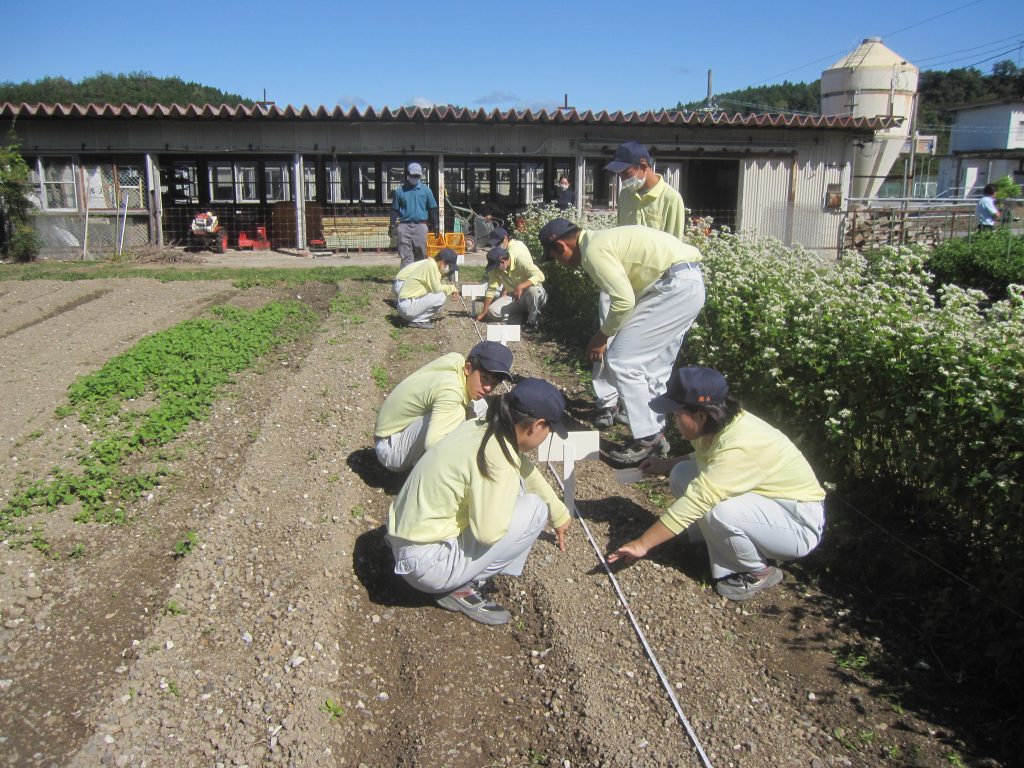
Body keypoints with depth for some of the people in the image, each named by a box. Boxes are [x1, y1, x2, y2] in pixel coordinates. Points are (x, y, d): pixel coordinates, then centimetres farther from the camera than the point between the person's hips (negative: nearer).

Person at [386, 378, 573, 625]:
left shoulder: (484, 429, 1)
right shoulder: (496, 457, -25)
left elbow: (527, 473, 16)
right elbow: (489, 532, -24)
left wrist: (560, 514, 30)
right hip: (428, 565, -9)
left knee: (516, 483, 10)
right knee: (535, 509, -7)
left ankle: (466, 576, 11)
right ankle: (463, 589, -1)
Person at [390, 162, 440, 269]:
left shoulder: (426, 190, 6)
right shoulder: (400, 191, 6)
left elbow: (432, 208, 10)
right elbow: (395, 210, 9)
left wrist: (435, 225, 6)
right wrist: (393, 226, 0)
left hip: (420, 225, 1)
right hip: (404, 226, -1)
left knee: (421, 254, 5)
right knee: (405, 255, -3)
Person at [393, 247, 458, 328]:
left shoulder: (430, 263, 13)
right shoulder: (431, 265, -15)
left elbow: (434, 288, 18)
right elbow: (437, 289, -15)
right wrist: (451, 288, 0)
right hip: (408, 306, -10)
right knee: (441, 296, -15)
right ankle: (417, 321, -6)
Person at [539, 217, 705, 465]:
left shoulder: (593, 251, -11)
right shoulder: (603, 240, 20)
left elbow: (624, 301, -19)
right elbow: (627, 294, 26)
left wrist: (602, 335, -3)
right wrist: (607, 336, 29)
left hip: (675, 286, -10)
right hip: (690, 284, 10)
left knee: (622, 359, -6)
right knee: (653, 367, 18)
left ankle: (647, 438, 1)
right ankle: (654, 434, 29)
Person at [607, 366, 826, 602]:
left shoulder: (740, 447, -33)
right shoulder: (719, 424, -7)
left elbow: (694, 504, -34)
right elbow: (705, 459, 16)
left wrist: (642, 544, -29)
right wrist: (666, 465, 3)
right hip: (766, 501, 9)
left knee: (716, 512, -34)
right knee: (682, 474, -4)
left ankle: (759, 572, -4)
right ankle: (728, 563, 3)